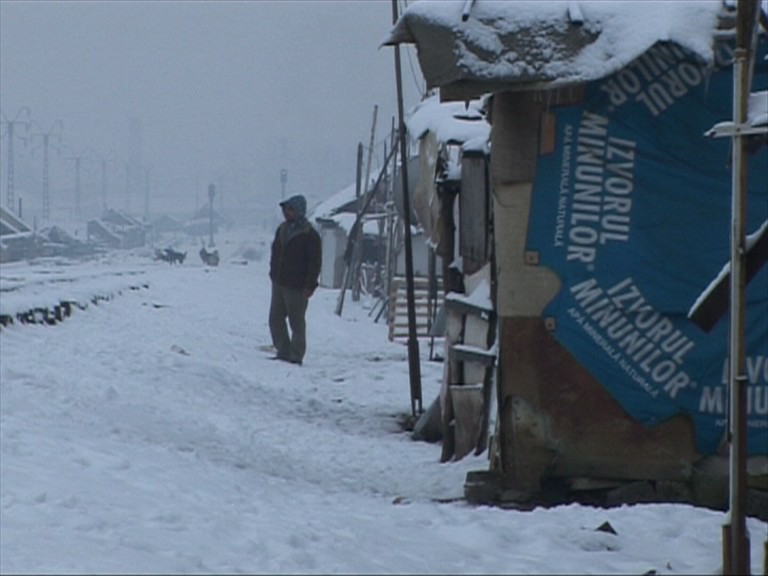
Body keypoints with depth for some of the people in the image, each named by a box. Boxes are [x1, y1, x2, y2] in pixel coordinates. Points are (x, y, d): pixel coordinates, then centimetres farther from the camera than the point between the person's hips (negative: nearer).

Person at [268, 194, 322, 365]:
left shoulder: (309, 235, -12)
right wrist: (273, 274, 13)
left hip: (296, 287, -8)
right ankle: (283, 352, 19)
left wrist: (309, 286, -17)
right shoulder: (282, 230, 11)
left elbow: (315, 262, -13)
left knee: (297, 322, 0)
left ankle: (296, 356, 6)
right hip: (278, 284, 8)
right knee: (275, 319, 9)